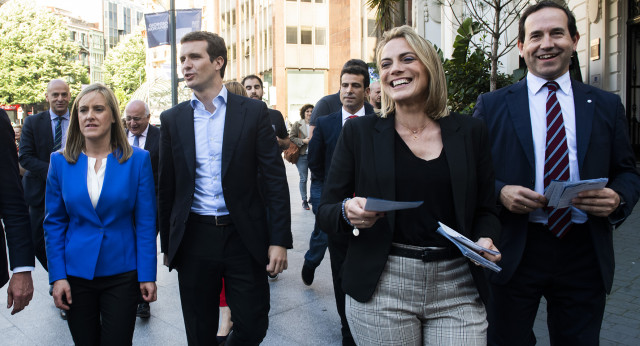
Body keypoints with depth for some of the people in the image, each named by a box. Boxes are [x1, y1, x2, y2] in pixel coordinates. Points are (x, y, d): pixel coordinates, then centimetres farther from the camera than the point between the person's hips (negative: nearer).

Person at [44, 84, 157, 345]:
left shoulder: (137, 159, -5)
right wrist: (57, 276, -2)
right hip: (76, 273, 2)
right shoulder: (60, 161, 1)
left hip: (122, 274, -2)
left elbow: (146, 222, -4)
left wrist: (147, 275, -7)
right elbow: (54, 223, 5)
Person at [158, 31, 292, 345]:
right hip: (194, 237, 2)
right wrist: (168, 244, 11)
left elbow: (275, 179, -4)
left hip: (244, 236, -2)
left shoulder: (253, 112, -2)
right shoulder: (172, 119, 6)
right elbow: (167, 187, 9)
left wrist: (279, 240, -9)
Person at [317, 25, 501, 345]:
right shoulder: (359, 132, 1)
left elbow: (485, 209, 10)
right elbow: (325, 212, 1)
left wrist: (485, 241, -10)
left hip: (458, 289, 2)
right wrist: (349, 211, -20)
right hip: (380, 290, -1)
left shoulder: (470, 132, 5)